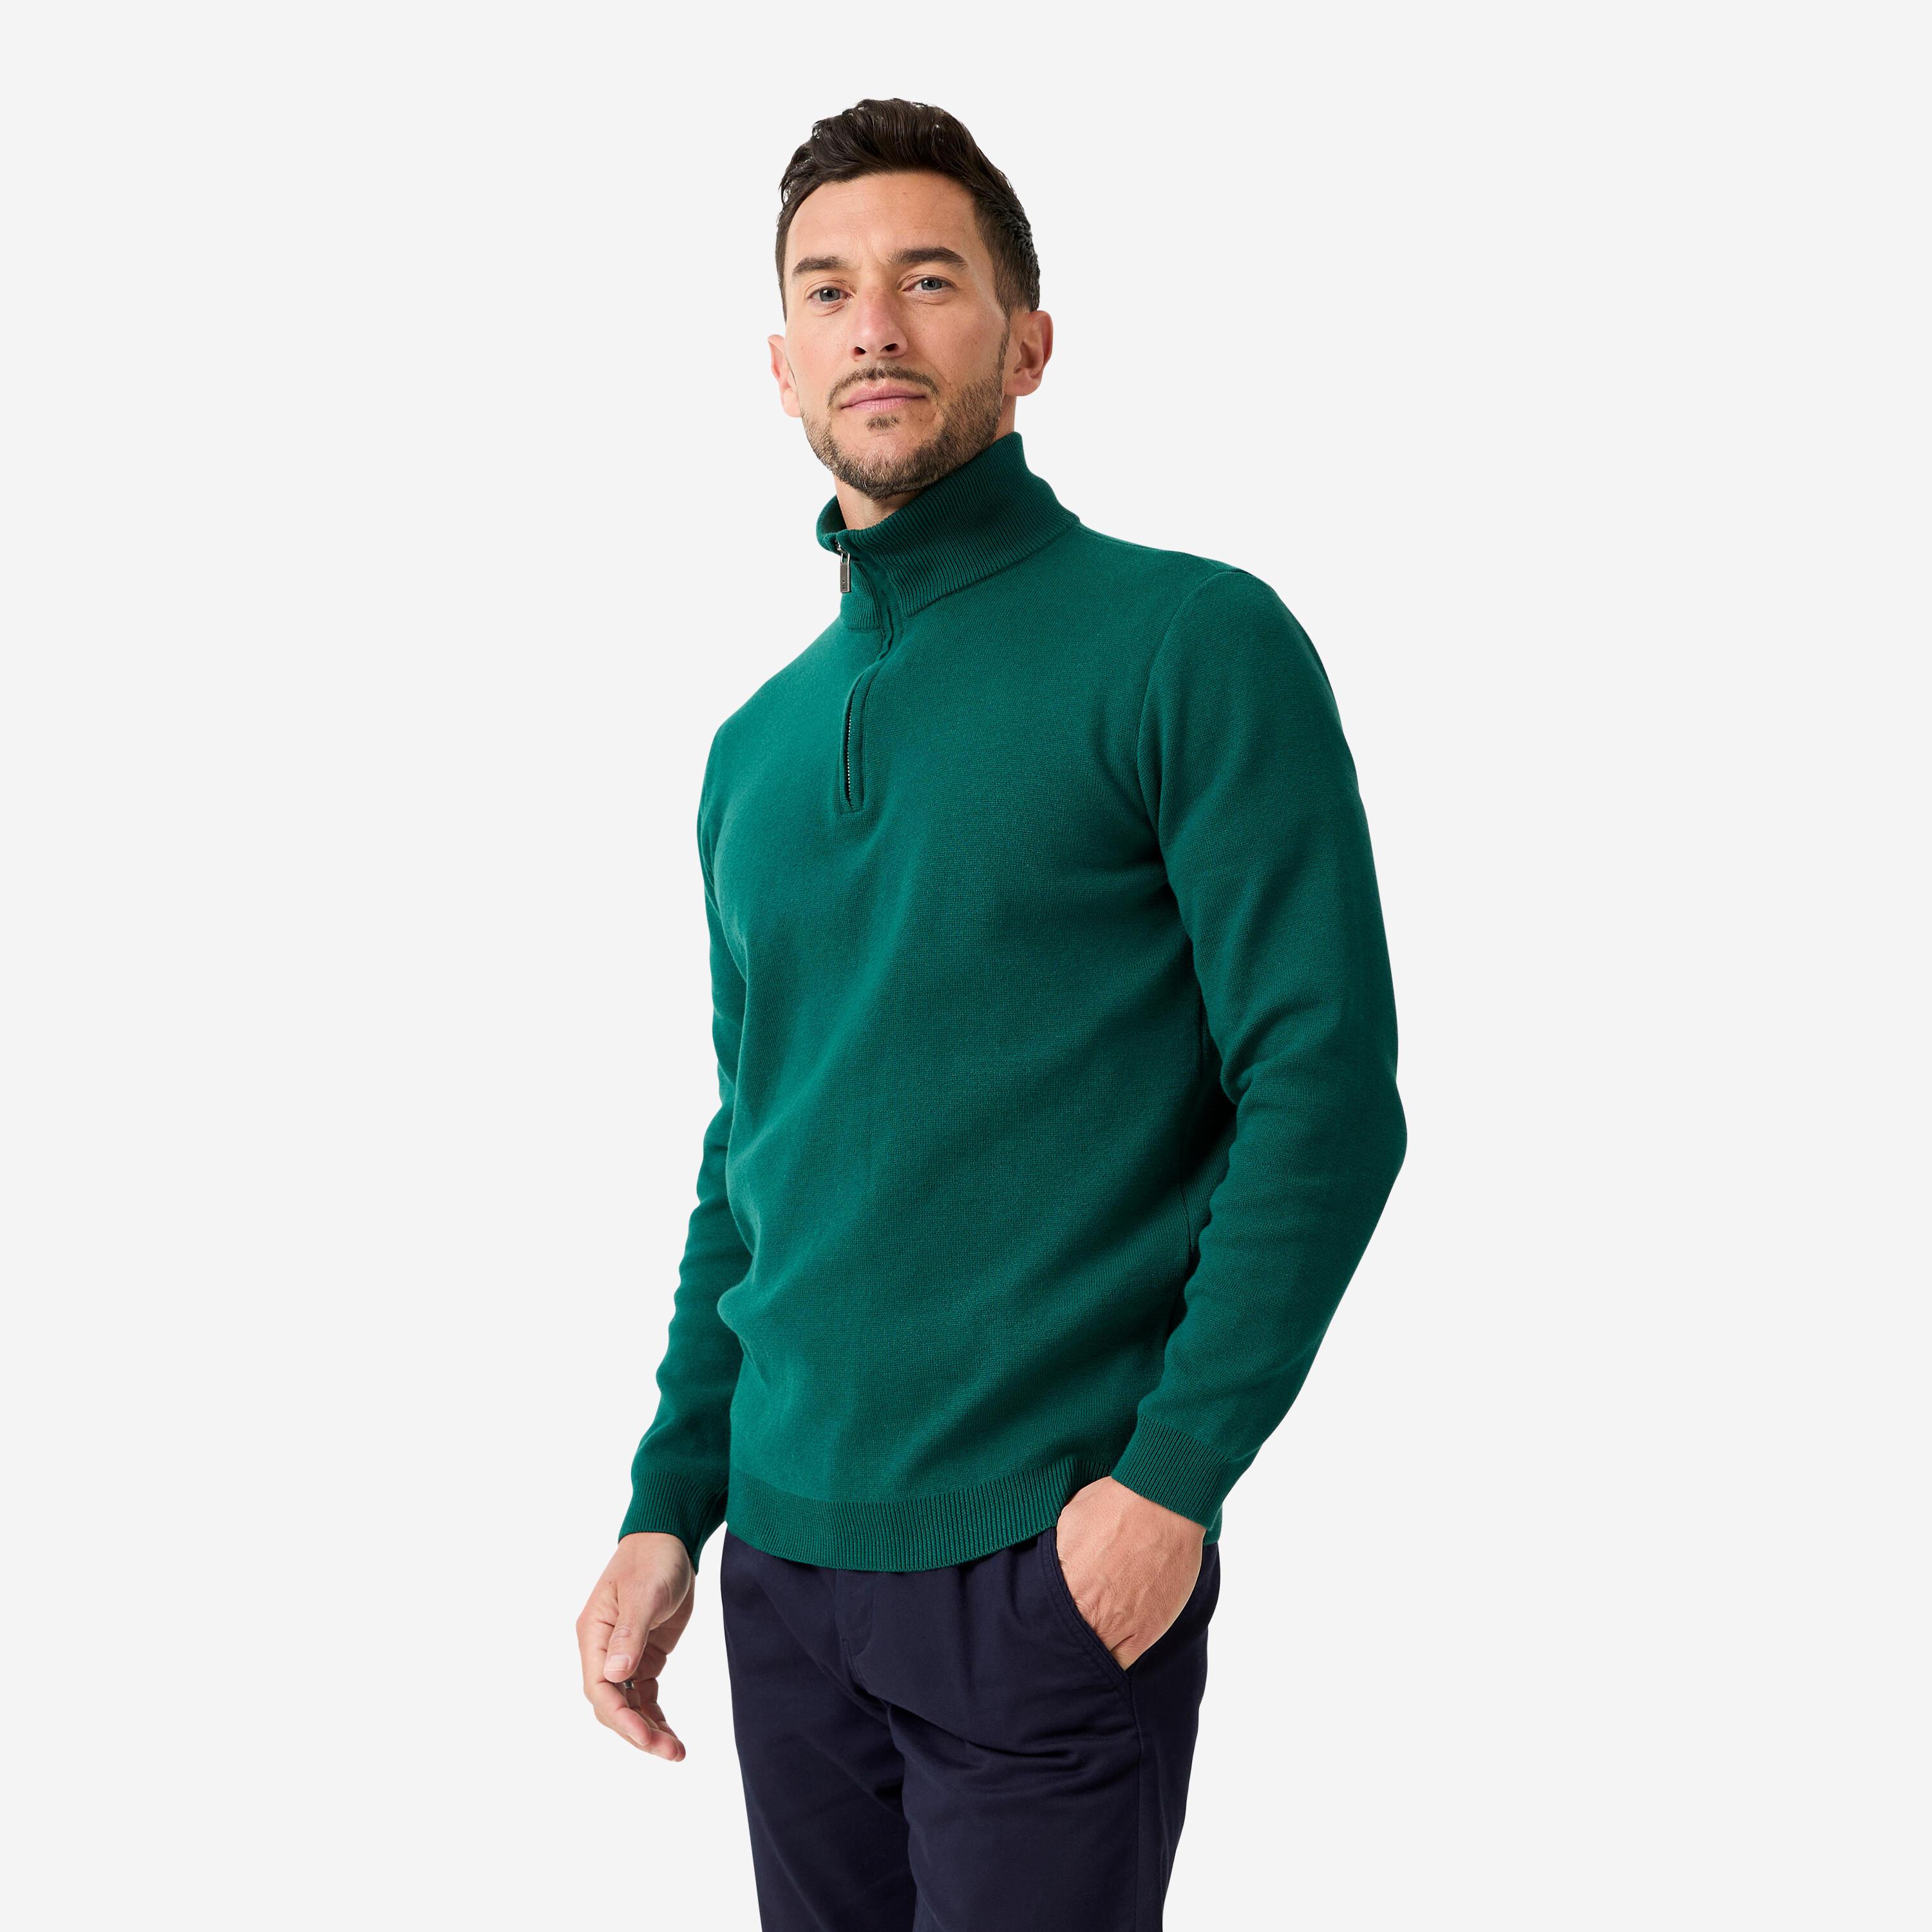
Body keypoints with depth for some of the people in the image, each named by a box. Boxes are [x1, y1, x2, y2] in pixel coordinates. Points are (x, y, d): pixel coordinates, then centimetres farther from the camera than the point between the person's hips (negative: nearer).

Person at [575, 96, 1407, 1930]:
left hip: (1057, 1567, -5)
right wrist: (669, 1505, 10)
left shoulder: (1193, 645, -8)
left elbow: (1326, 1089, -12)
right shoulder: (755, 746, 10)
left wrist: (1173, 1475, -17)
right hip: (785, 1559, 6)